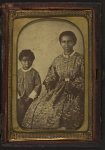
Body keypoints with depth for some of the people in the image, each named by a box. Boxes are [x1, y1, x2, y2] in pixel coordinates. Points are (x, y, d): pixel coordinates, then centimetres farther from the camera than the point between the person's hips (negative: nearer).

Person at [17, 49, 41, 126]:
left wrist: (30, 97, -11)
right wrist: (18, 97, -6)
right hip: (20, 100, 2)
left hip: (31, 99, -1)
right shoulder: (18, 73, 7)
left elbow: (38, 86, -2)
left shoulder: (35, 73, 1)